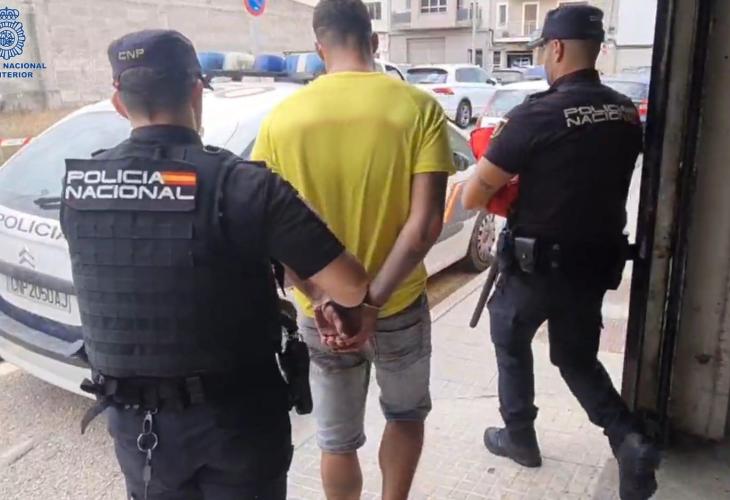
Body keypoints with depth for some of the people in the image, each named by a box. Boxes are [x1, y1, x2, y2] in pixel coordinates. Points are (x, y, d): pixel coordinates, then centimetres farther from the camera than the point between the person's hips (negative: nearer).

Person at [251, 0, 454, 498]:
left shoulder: (282, 118, -6)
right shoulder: (418, 107, -10)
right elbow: (425, 223, -18)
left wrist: (323, 300, -13)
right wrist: (373, 302, -18)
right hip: (399, 306, -1)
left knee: (337, 440, 21)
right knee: (406, 416, 27)